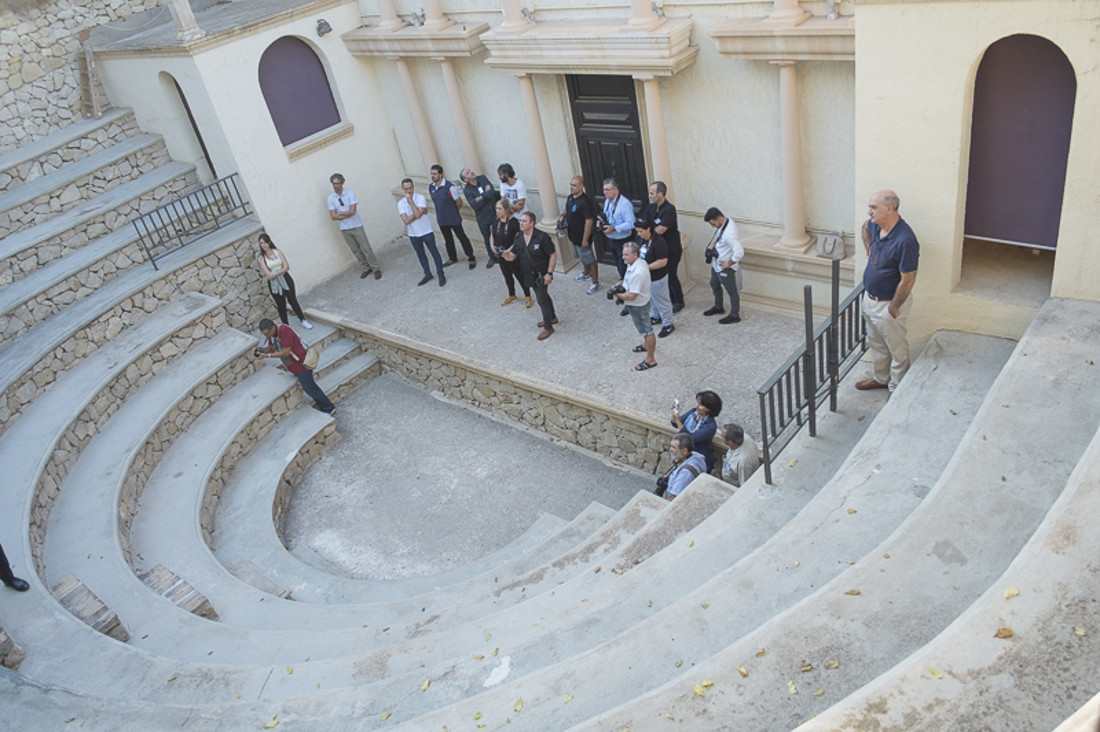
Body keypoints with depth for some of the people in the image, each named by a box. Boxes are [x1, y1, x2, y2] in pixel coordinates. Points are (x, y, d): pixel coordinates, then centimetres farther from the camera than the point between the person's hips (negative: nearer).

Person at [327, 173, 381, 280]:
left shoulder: (350, 193, -11)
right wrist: (347, 214, -13)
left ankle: (376, 269, 10)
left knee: (366, 249, -1)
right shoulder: (331, 198, -2)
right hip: (344, 229, 3)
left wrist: (340, 213, -9)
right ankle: (366, 268, 27)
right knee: (356, 251, 12)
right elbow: (333, 217, -7)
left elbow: (352, 211, -18)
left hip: (356, 226, -3)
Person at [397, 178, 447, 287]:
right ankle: (428, 274, 33)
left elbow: (418, 214, -27)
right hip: (413, 235, 4)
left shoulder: (421, 198, -14)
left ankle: (441, 275, 16)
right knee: (420, 255, 17)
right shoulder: (401, 203, -4)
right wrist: (419, 212, -19)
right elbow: (406, 220, -14)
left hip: (426, 232, -4)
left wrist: (410, 200, -23)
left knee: (434, 253, 5)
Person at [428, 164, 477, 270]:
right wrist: (441, 211, 15)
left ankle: (471, 258, 15)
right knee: (447, 239, 21)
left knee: (462, 237, 3)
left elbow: (459, 202, -13)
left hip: (453, 219, -6)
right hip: (441, 219, 6)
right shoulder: (430, 187, -2)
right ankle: (452, 258, 39)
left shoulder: (449, 187, -22)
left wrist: (453, 212, 2)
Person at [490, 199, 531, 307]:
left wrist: (510, 250, -23)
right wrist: (492, 246, -3)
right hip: (501, 255, 6)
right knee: (507, 276, 21)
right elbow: (493, 235, 14)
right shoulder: (496, 222, -1)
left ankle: (528, 297, 23)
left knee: (520, 275, 6)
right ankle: (511, 296, 41)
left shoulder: (513, 222, -20)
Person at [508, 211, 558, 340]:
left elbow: (553, 254, -17)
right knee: (543, 295, 23)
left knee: (542, 299, 0)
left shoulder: (542, 237, -22)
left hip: (541, 275, -7)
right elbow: (513, 255, 2)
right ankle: (552, 317, 44)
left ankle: (548, 327, 15)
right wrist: (507, 256, -23)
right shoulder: (519, 238, -2)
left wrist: (549, 273, -19)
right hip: (528, 274, 7)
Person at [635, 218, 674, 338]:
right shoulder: (641, 238, -4)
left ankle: (668, 325, 24)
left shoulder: (658, 242, -29)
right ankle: (656, 317, 49)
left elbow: (662, 262, -29)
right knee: (651, 298, 27)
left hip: (657, 278, -8)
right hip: (646, 276, 8)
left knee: (661, 301, 7)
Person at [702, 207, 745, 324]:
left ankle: (735, 316, 29)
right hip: (716, 264, 10)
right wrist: (713, 243, -2)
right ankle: (718, 307, 49)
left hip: (725, 268, -10)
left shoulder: (729, 233, -35)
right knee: (714, 285, 27)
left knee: (732, 291, 10)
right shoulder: (725, 222, -6)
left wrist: (729, 263, -26)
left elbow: (739, 252, -40)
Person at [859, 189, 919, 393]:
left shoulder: (905, 240, -31)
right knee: (876, 343, 26)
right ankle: (880, 378, 46)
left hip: (889, 303, -8)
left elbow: (908, 280, -25)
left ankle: (897, 388, 30)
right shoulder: (877, 225, -6)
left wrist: (893, 308, -18)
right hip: (870, 298, 8)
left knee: (897, 349, 12)